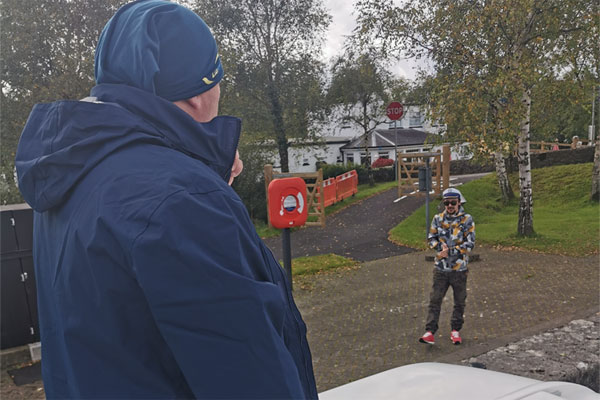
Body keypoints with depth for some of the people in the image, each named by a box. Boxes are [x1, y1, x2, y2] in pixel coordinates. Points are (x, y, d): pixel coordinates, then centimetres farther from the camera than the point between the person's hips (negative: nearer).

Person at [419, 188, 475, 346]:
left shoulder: (467, 220, -5)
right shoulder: (438, 219, 3)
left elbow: (470, 244, -10)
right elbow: (431, 238, 7)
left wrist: (450, 251, -17)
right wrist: (441, 247, -13)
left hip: (459, 268, -1)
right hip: (441, 268, 1)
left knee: (459, 301, 11)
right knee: (435, 300, 0)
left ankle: (455, 330, 28)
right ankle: (430, 332, 4)